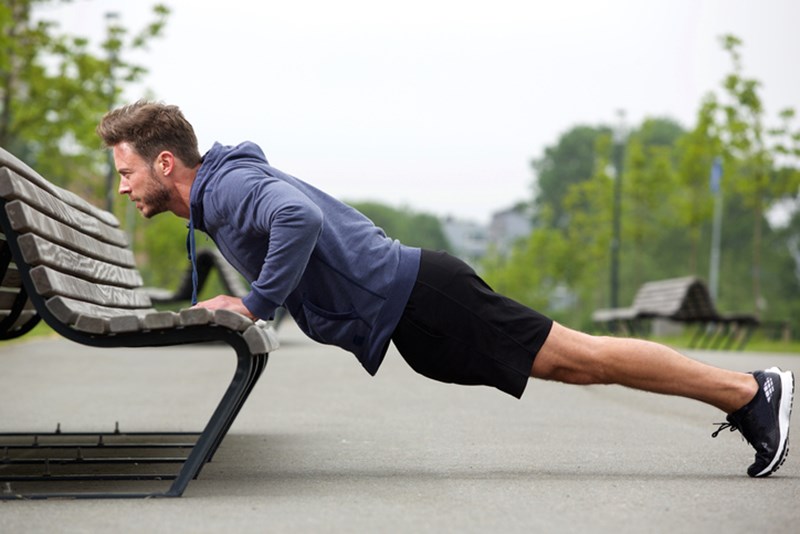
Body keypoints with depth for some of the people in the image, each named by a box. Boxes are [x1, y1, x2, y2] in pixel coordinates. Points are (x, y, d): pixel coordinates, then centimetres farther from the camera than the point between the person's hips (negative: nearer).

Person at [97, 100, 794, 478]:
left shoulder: (229, 186, -16)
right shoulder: (219, 193, 15)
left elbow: (301, 217, -38)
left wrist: (253, 304, -26)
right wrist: (234, 302, 15)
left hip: (415, 299, -9)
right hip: (403, 313, 9)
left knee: (576, 357, -6)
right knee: (571, 360, 10)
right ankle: (740, 391, 16)